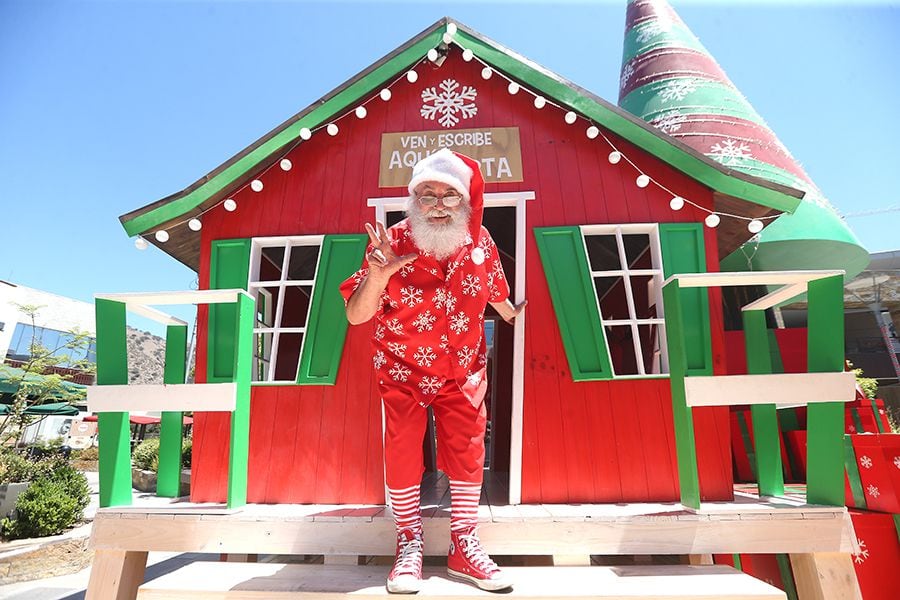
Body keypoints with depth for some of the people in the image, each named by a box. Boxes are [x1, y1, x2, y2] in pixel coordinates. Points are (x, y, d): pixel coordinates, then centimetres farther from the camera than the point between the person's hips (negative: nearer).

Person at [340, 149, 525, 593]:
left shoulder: (480, 243, -11)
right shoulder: (391, 244, -19)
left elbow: (495, 292, 11)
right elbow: (355, 316, -22)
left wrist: (512, 315, 27)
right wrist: (377, 276, -40)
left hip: (461, 371, 3)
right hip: (401, 370, -2)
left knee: (467, 452, 7)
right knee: (402, 453, 5)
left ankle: (463, 545, 24)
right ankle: (409, 544, 24)